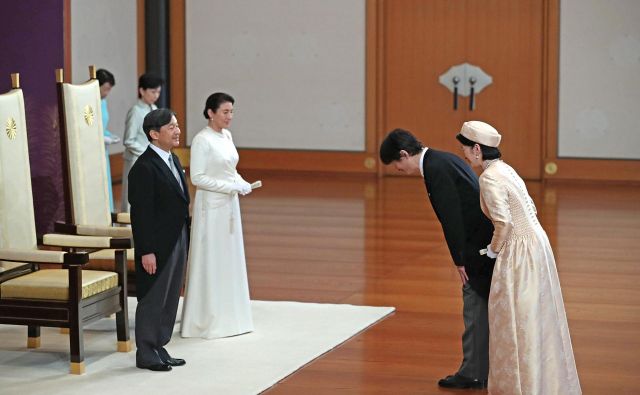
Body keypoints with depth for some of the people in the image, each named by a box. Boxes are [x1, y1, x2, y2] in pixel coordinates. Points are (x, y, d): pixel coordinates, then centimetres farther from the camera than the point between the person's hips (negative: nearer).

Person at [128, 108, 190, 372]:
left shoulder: (173, 160, 11)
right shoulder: (144, 167, -17)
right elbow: (141, 214, -19)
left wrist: (185, 239, 15)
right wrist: (146, 251, -20)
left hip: (178, 242, 9)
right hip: (158, 246, -9)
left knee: (170, 300, 14)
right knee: (152, 301, 2)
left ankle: (159, 348, 24)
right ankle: (146, 354, 12)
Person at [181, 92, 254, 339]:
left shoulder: (227, 136, 9)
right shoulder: (202, 140, -14)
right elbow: (197, 178, -18)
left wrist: (242, 183, -1)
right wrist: (230, 187, -19)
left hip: (229, 205, 8)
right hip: (211, 207, -8)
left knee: (230, 261, 12)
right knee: (211, 262, -1)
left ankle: (227, 317, 21)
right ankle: (207, 321, 7)